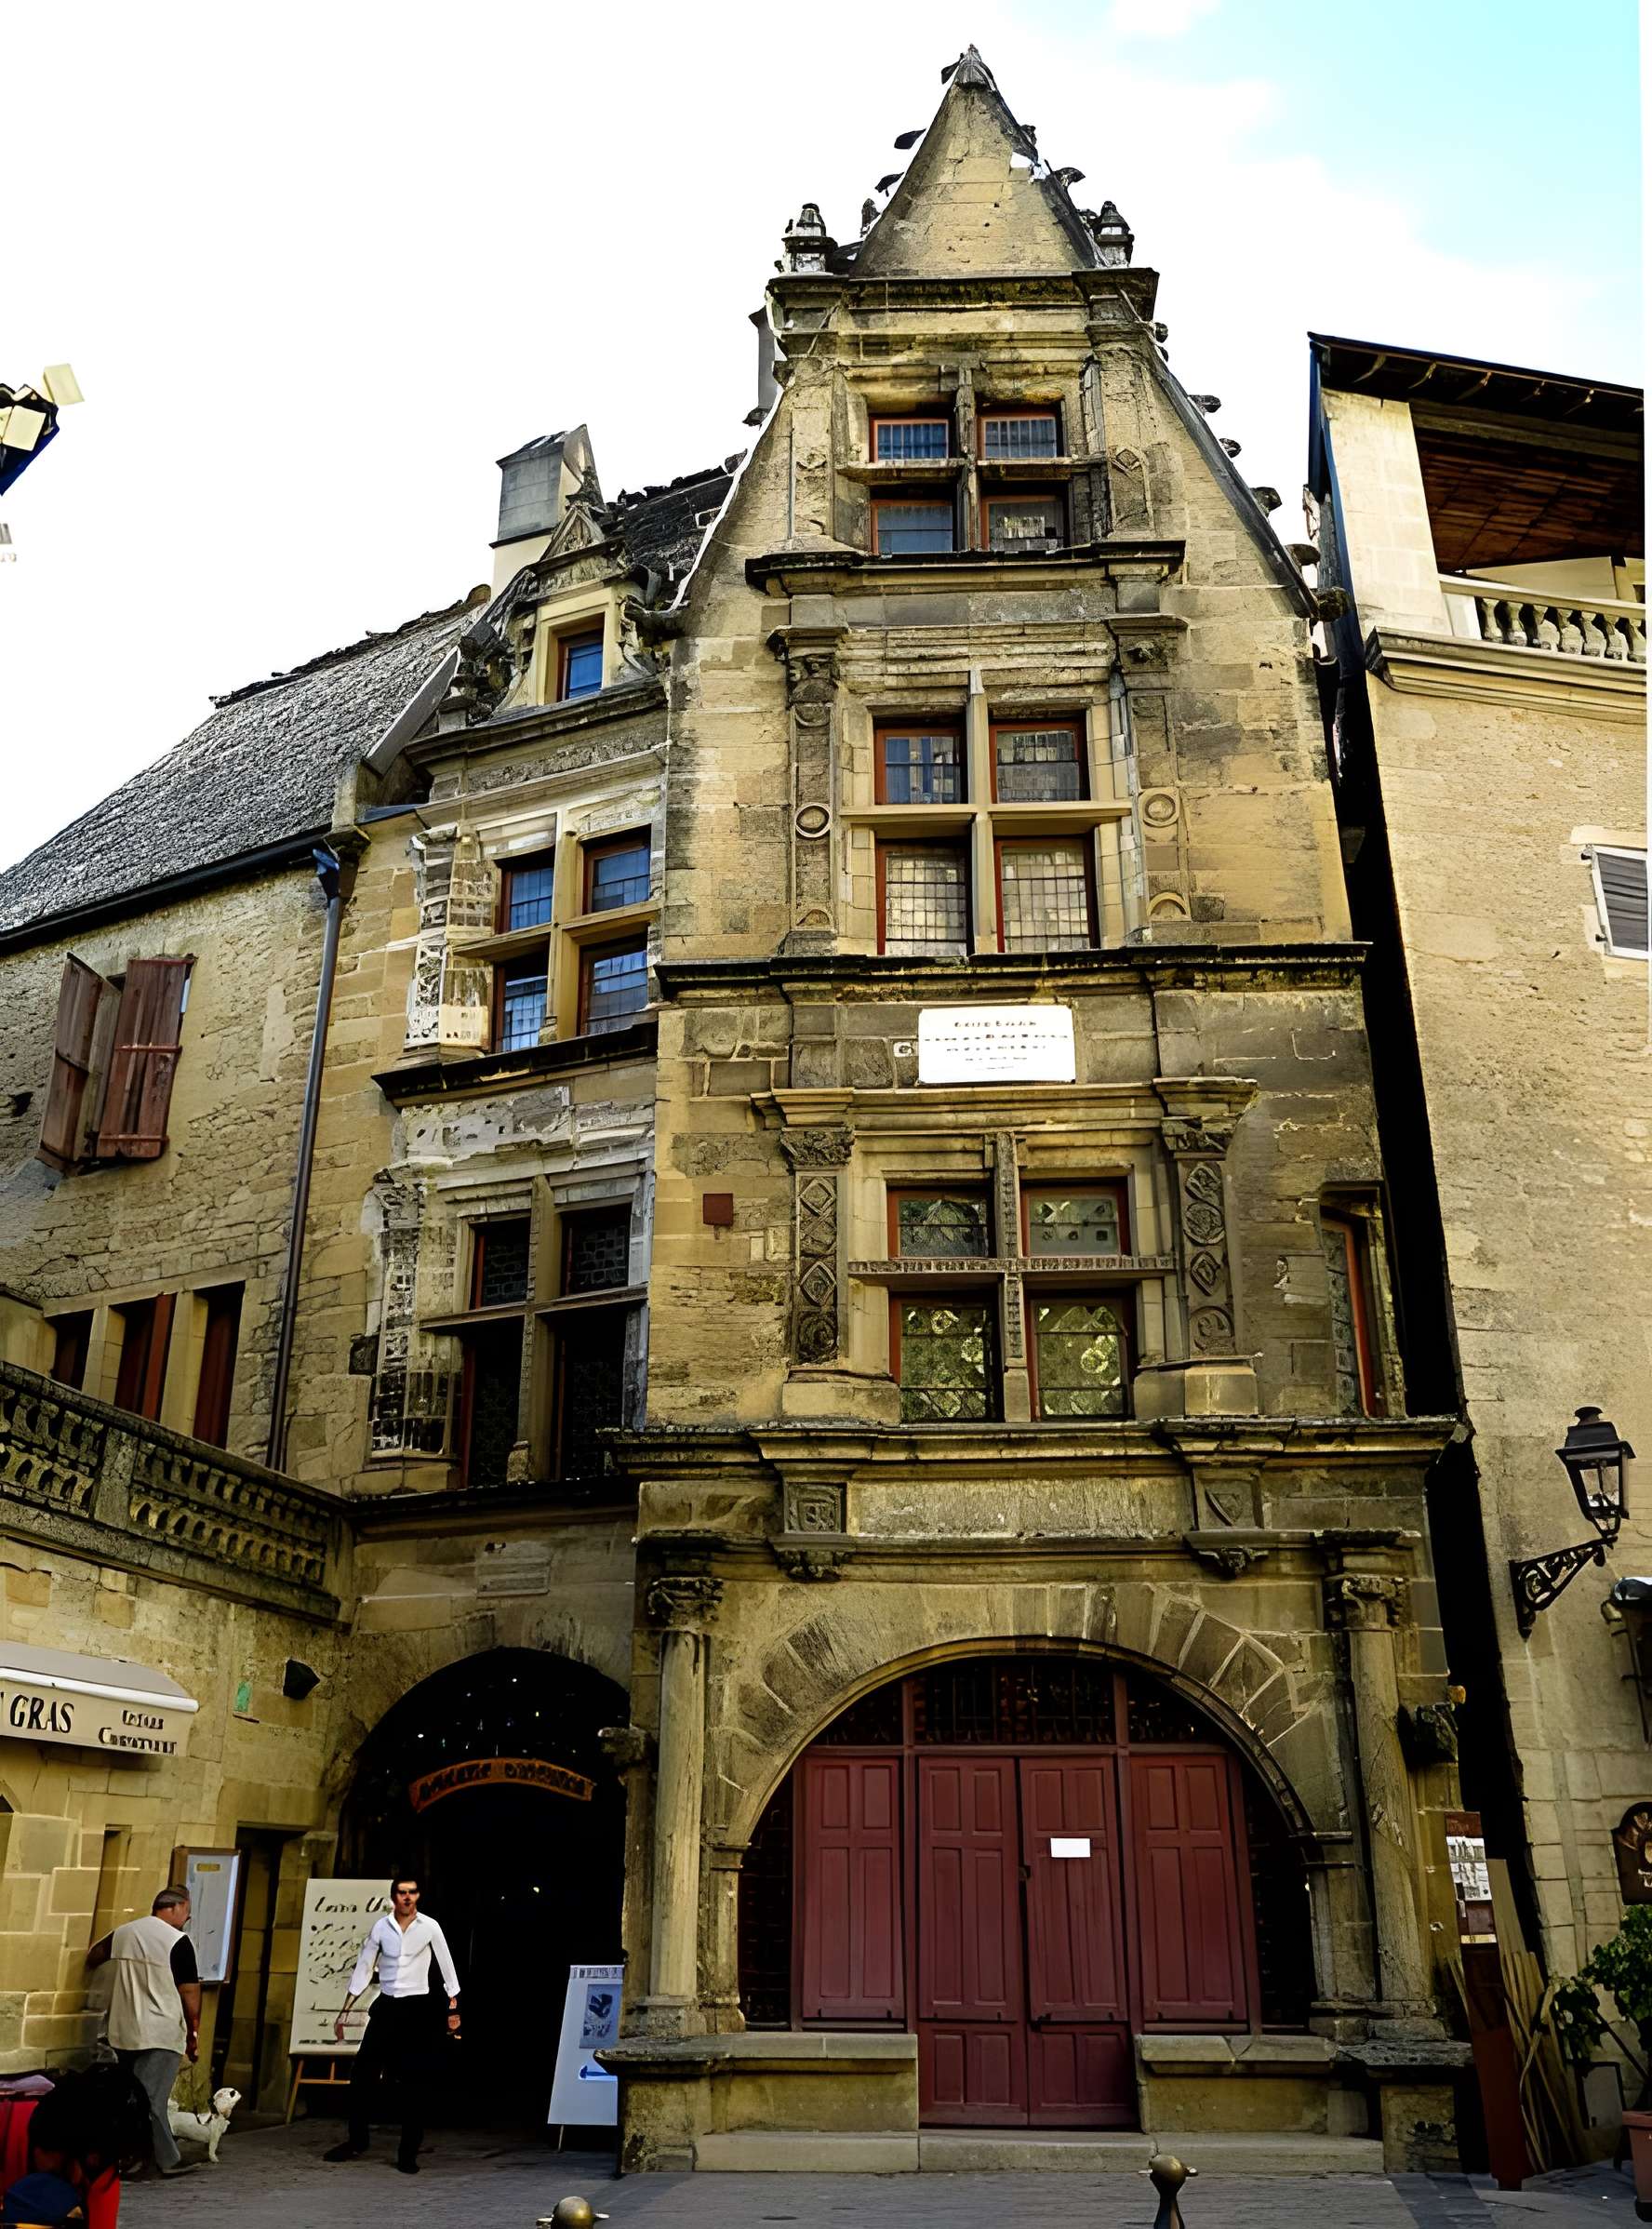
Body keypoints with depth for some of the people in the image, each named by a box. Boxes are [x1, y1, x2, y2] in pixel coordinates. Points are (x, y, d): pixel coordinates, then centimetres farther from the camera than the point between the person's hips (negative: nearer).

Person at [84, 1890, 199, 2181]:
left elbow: (93, 1957, 26)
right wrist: (194, 2033, 0)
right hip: (160, 2034, -6)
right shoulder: (178, 1941, -12)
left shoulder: (122, 1933, 7)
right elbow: (190, 1993, -10)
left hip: (123, 2033, 6)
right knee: (151, 2100, -4)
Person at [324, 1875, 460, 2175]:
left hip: (416, 2007, -3)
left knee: (413, 2083, -1)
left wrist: (453, 2009, 1)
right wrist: (344, 2012, 5)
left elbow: (447, 1967, 0)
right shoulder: (380, 1927, -1)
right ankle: (356, 2141, 22)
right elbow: (362, 1971, 6)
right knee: (362, 2075, 4)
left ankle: (408, 2153, 9)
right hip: (385, 2006, 3)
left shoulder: (429, 1927, -7)